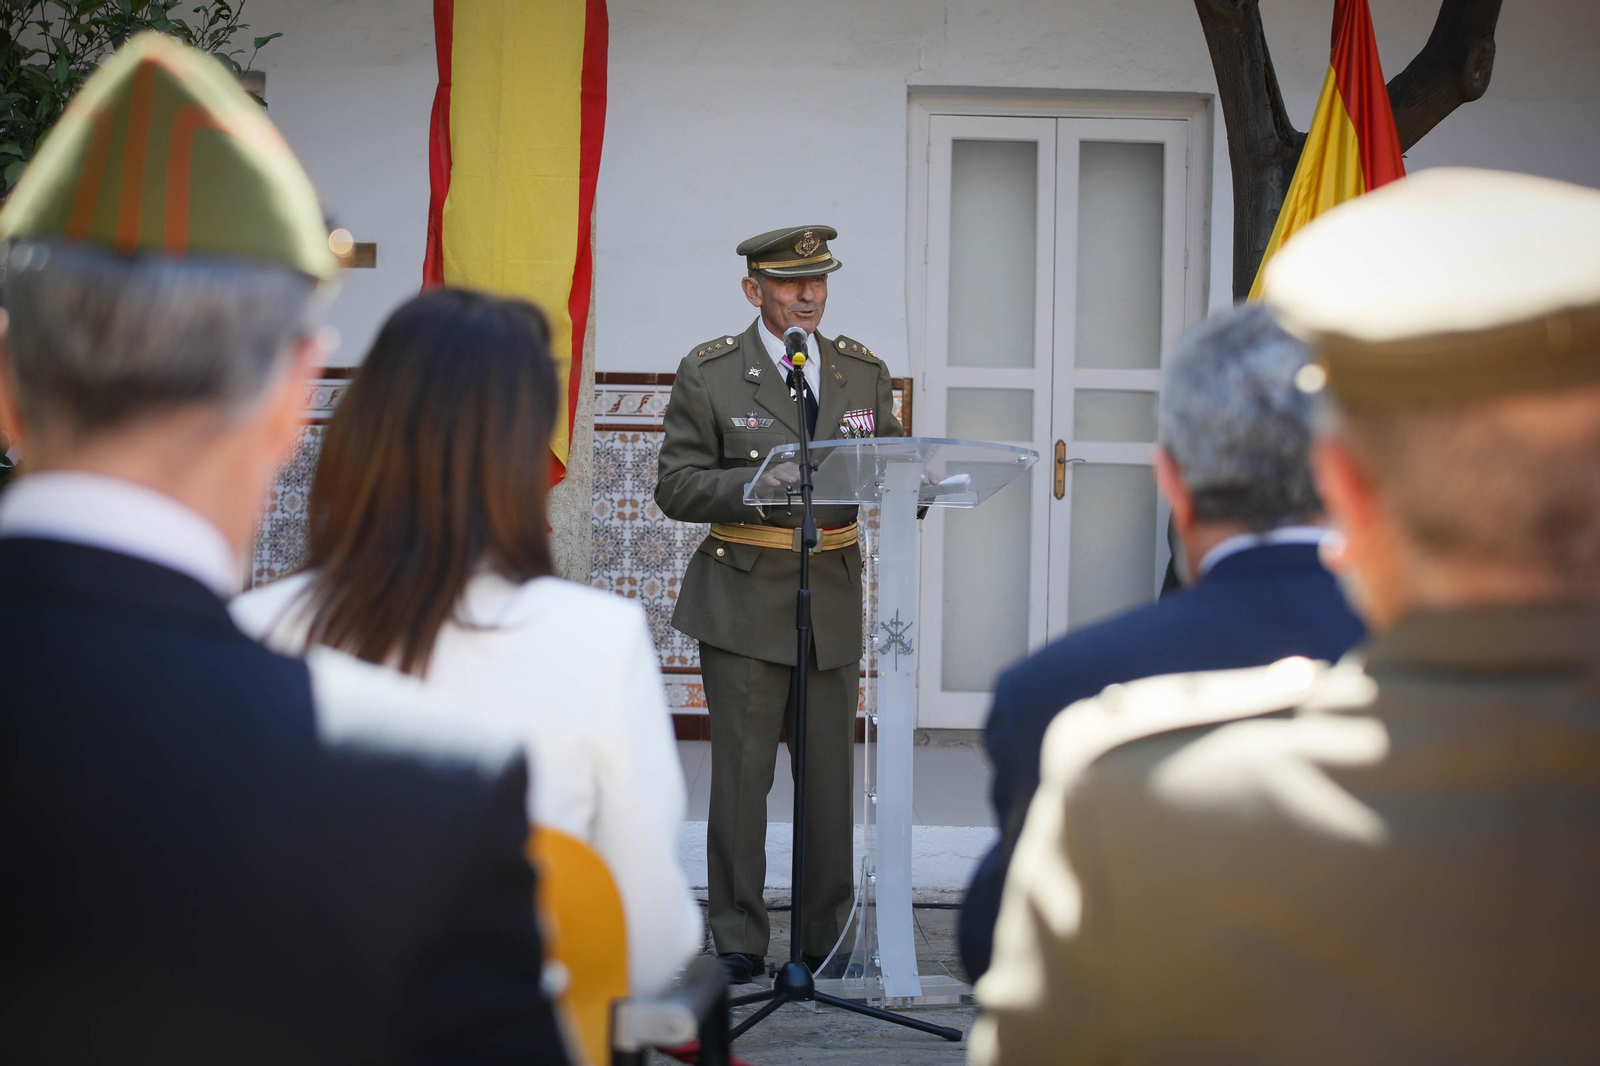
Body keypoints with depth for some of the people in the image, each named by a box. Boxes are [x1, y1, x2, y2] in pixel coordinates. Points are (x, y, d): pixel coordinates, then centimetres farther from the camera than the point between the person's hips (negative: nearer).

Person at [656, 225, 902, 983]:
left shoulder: (862, 371, 10)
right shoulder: (709, 373, -1)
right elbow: (676, 487, -5)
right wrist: (760, 483, -20)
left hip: (834, 596, 3)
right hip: (745, 600, -3)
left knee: (831, 773, 6)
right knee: (741, 773, -2)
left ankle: (828, 937, 16)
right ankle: (738, 941, 7)